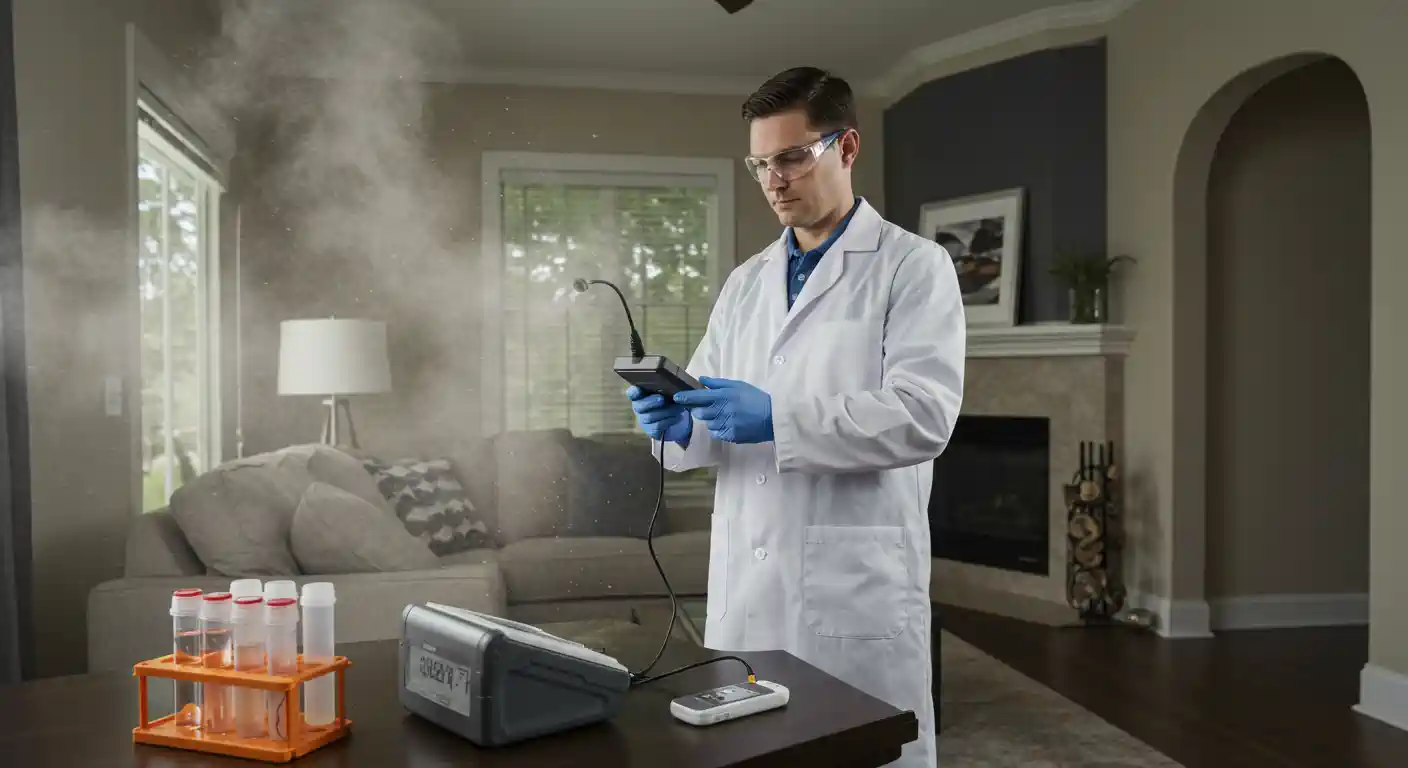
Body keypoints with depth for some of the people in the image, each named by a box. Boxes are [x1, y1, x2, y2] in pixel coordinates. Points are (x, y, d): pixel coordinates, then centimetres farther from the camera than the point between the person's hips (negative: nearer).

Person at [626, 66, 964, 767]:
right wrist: (675, 421, -11)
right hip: (744, 582, 5)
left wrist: (779, 419, -23)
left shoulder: (914, 267, -2)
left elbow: (924, 415, -15)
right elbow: (709, 423, 13)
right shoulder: (744, 284, 15)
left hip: (857, 581, -5)